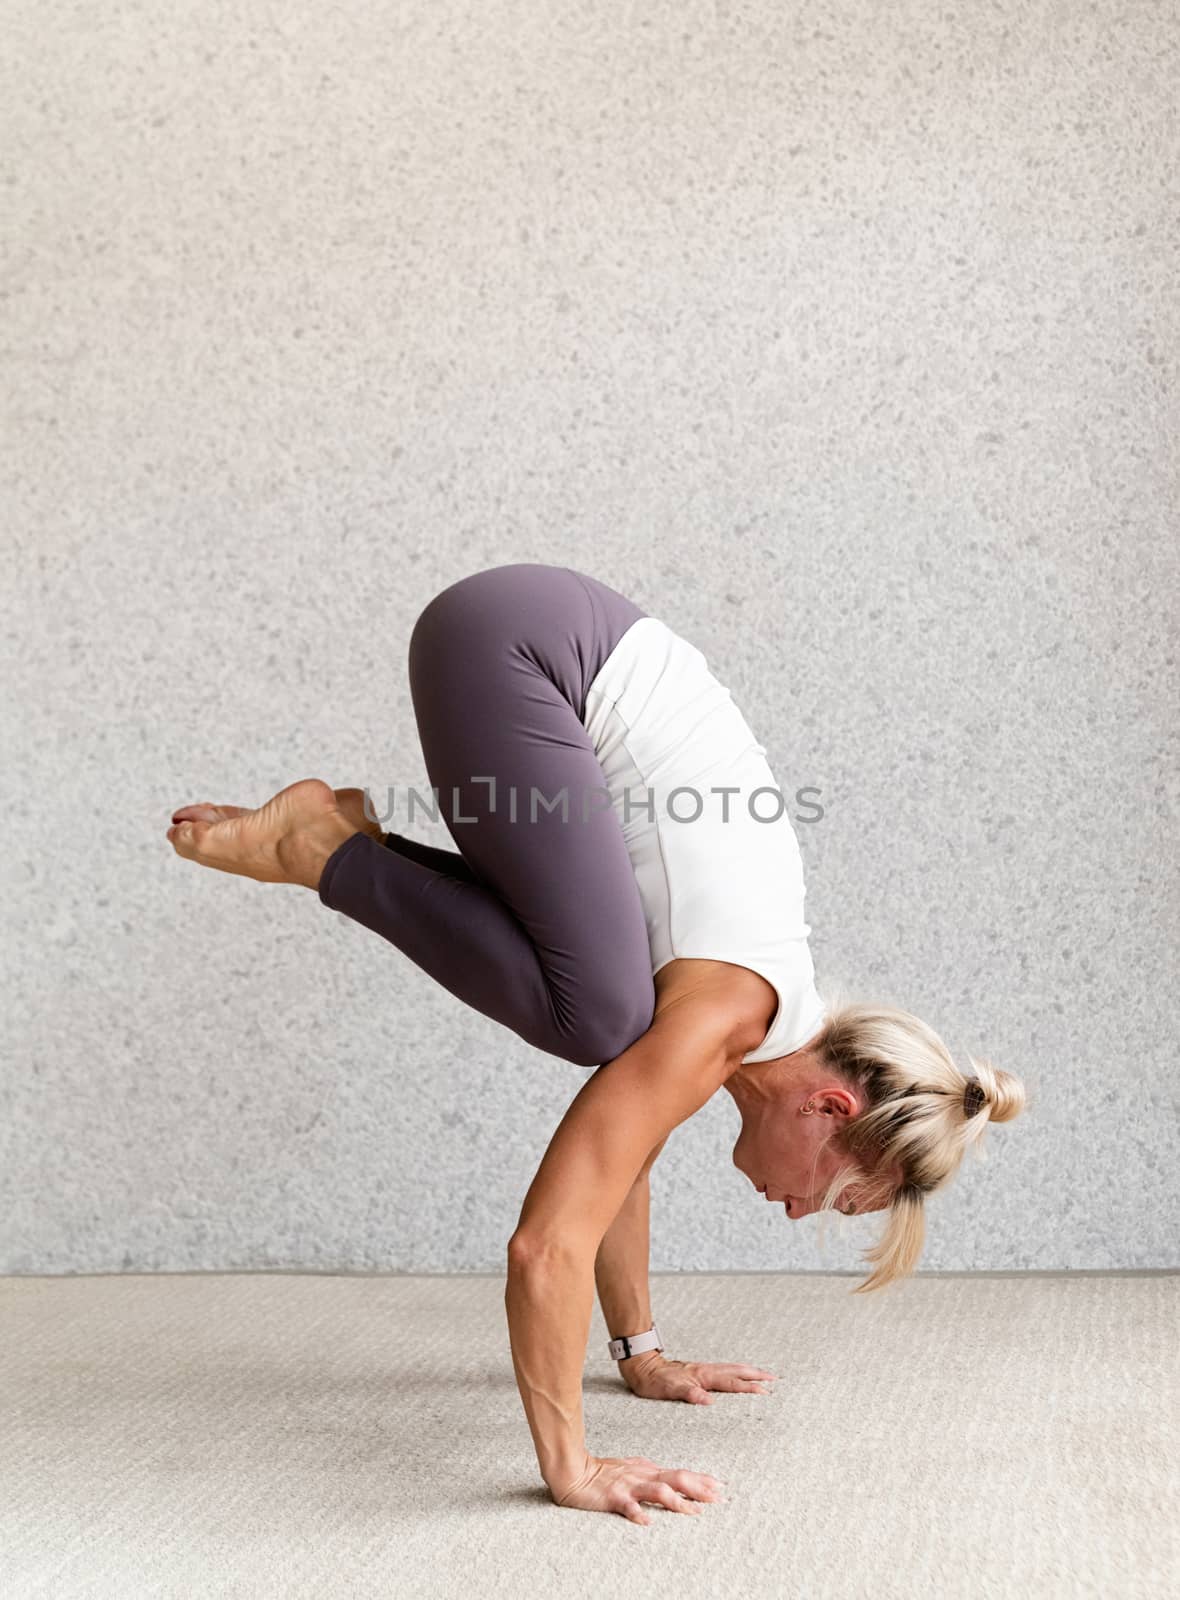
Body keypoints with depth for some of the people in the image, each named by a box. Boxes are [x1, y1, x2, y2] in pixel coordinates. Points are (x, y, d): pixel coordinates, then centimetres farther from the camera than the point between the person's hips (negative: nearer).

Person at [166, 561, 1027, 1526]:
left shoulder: (747, 1000, 9)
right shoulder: (722, 1021, -16)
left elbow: (613, 1143, 22)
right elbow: (546, 1250, -23)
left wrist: (641, 1353, 26)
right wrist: (570, 1470, -16)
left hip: (568, 654, 8)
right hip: (512, 642, -8)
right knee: (601, 1020, -18)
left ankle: (340, 841, 12)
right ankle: (329, 848, -5)